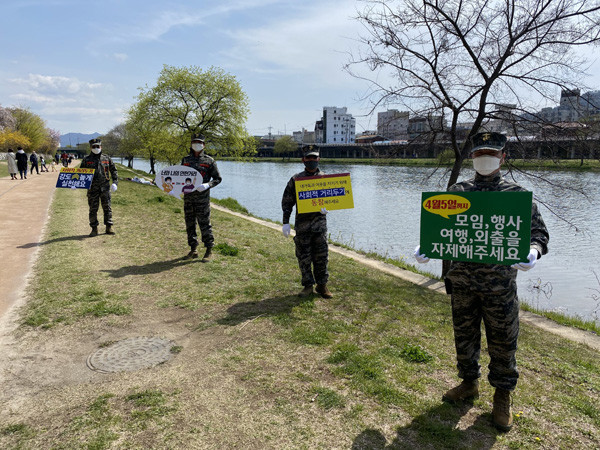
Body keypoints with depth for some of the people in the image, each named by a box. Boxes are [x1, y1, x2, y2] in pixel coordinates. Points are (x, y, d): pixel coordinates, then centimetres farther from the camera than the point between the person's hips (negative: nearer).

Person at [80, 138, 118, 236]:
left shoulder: (106, 158, 8)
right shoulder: (86, 160, 6)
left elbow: (114, 170, 12)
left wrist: (115, 182, 0)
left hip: (105, 188, 0)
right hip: (92, 188, 0)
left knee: (107, 208, 3)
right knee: (93, 209, 2)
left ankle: (109, 227, 12)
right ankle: (94, 229, 10)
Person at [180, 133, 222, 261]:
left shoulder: (209, 161, 0)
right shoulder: (185, 160, 12)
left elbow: (218, 178, 0)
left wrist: (207, 185, -17)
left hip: (202, 197, -5)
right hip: (188, 196, 5)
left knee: (204, 224, -3)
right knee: (190, 224, 9)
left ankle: (209, 251, 6)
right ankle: (193, 250, 20)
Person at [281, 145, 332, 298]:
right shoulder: (296, 179, 1)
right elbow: (287, 201, 3)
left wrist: (327, 207, -12)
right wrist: (286, 223, -3)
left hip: (320, 222, 1)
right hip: (302, 223, -1)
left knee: (321, 256, 4)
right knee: (304, 257, 5)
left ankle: (322, 285, 18)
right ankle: (308, 286, 18)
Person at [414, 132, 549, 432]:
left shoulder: (516, 195, 0)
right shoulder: (457, 192, 6)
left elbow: (538, 231, 0)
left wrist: (533, 250, -23)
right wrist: (425, 248, -12)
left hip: (500, 283, -2)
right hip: (462, 280, 2)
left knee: (502, 341, 8)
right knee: (464, 336, 15)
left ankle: (502, 396, 29)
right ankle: (469, 383, 36)